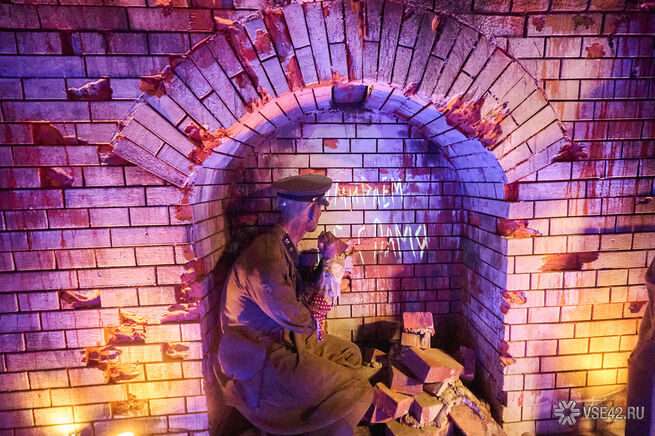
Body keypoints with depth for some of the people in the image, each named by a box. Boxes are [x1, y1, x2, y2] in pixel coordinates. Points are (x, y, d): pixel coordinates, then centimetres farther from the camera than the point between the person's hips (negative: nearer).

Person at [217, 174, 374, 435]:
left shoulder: (285, 247, 2)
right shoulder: (267, 258, -29)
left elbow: (301, 294, 9)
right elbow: (294, 318, -23)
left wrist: (325, 262, 2)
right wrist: (315, 319, -1)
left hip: (284, 337, 10)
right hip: (260, 359, -9)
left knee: (349, 354, 17)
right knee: (355, 392, -12)